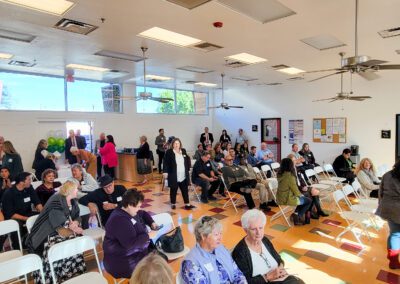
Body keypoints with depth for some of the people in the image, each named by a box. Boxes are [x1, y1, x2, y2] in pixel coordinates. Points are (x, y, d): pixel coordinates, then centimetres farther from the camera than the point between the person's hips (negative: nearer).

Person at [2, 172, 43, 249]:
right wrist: (27, 219, -28)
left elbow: (37, 203, 1)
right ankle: (17, 251, -14)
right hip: (14, 218, -5)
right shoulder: (8, 194, -16)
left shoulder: (29, 188, -3)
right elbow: (10, 214, -18)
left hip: (27, 214, 5)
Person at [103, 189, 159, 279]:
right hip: (123, 262, -10)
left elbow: (143, 214, 26)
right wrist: (148, 236, -21)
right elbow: (131, 244, -32)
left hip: (135, 252, 10)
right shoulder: (119, 220, -26)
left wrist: (152, 223, 9)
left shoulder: (131, 211, 5)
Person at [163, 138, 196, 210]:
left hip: (184, 176, 4)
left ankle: (187, 204, 15)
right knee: (173, 190, 8)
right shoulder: (169, 152, -6)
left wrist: (188, 169, 7)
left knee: (185, 190, 8)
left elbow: (188, 161, 16)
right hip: (174, 176, -4)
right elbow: (166, 162, -10)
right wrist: (167, 172, -16)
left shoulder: (183, 151, 9)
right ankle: (173, 204, 22)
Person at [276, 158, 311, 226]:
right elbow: (295, 189, -13)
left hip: (280, 198, 8)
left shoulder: (280, 174, 1)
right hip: (288, 199, -8)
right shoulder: (290, 176, -23)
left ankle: (296, 213, 20)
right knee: (308, 201, 12)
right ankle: (298, 216, 11)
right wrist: (301, 195, 6)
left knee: (302, 198, 28)